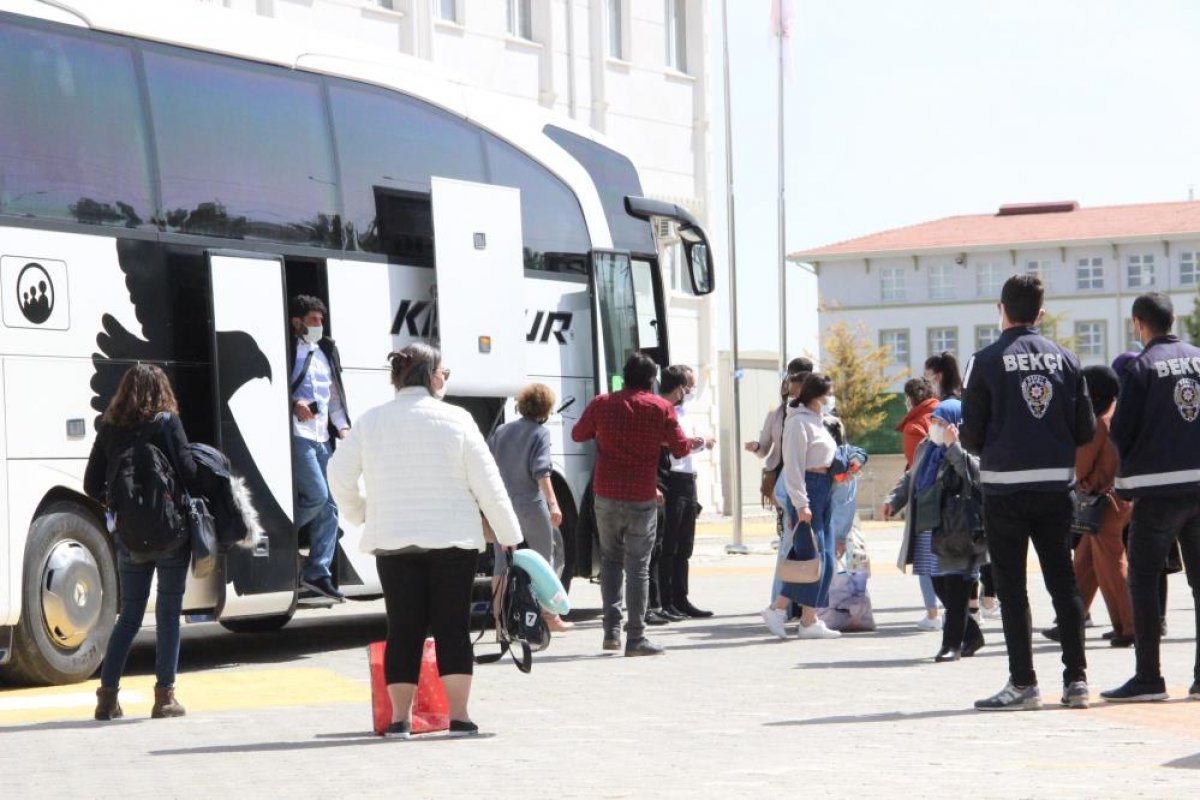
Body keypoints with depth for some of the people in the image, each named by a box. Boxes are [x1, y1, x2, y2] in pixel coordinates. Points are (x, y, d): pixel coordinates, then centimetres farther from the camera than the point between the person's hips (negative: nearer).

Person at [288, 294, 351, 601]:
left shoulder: (326, 353, 20)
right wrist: (294, 405, -20)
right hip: (297, 434, -8)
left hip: (322, 438, 8)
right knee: (317, 495, -18)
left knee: (329, 507, 4)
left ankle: (318, 573, 7)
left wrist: (342, 427, 12)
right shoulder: (288, 350, -3)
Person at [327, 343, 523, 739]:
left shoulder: (371, 422, 3)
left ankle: (399, 717, 6)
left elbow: (339, 473, 5)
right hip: (451, 540, -2)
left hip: (393, 542, 2)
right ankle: (459, 716, 0)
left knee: (403, 630, 7)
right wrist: (509, 536, 3)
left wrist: (356, 513, 22)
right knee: (453, 627, 2)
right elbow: (487, 484, -4)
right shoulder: (455, 420, -5)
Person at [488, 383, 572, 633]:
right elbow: (541, 472, -16)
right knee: (543, 562, 10)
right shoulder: (540, 432, -5)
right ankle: (550, 618, 16)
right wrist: (553, 504, -21)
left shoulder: (502, 431, 11)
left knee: (503, 565, 5)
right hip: (531, 505, -4)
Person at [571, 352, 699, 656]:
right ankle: (636, 637, 0)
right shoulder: (661, 408, -5)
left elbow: (578, 434, 15)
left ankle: (611, 628, 9)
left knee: (610, 559, 17)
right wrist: (699, 444, 21)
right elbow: (680, 448, -1)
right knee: (638, 567, 1)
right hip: (642, 498, -2)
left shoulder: (602, 403, 2)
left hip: (606, 496, 2)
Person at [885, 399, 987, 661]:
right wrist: (894, 500, 11)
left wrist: (953, 447, -29)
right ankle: (972, 635, 28)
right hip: (928, 531, 8)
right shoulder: (926, 447, 15)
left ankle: (952, 643, 3)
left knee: (955, 590, -3)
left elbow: (975, 473, -27)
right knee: (940, 588, 13)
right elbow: (910, 479, 25)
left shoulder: (965, 450, -8)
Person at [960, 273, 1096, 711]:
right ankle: (1076, 679, 10)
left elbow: (972, 433, -7)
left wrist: (979, 445, 15)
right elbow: (1086, 430, 4)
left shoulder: (988, 360, -7)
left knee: (1011, 587, 2)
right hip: (1056, 484, 4)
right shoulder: (1065, 359, 5)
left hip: (1005, 487, -4)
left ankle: (1022, 683, 0)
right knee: (1063, 581, 11)